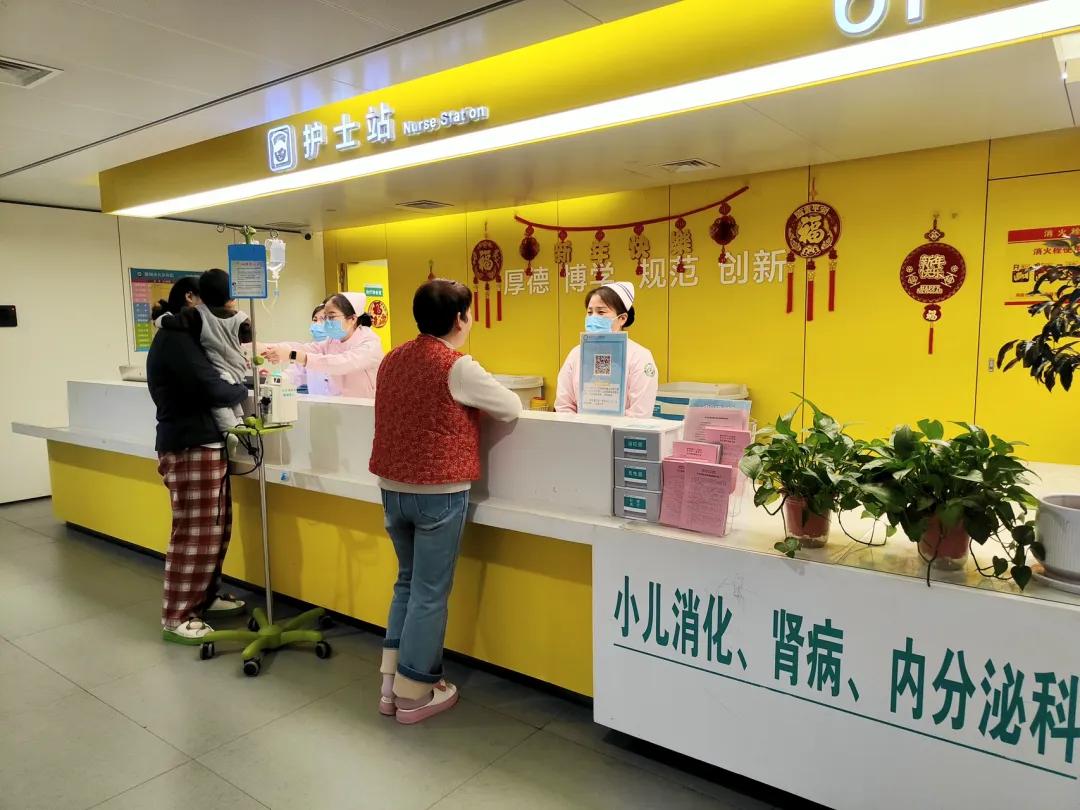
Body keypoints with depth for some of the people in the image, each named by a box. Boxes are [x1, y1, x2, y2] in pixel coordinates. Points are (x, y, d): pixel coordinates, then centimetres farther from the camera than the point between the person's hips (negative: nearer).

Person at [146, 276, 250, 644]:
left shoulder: (184, 337, 20)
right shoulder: (173, 338, -13)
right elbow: (212, 389, -20)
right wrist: (244, 388, -3)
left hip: (205, 444, 10)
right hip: (189, 448, -10)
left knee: (217, 527, 15)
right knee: (193, 533, -5)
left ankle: (204, 597, 29)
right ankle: (176, 617, 6)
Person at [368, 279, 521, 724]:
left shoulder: (392, 360, 7)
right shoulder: (459, 367, -15)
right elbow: (511, 409, -6)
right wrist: (481, 397, 14)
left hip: (393, 487, 7)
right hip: (438, 493, -7)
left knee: (407, 582, 20)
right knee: (430, 592, 5)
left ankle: (390, 683, 25)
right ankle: (415, 693, 17)